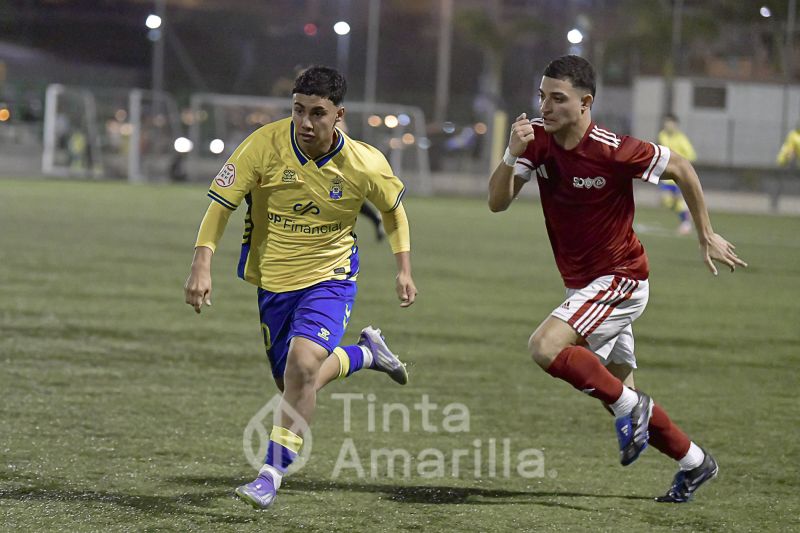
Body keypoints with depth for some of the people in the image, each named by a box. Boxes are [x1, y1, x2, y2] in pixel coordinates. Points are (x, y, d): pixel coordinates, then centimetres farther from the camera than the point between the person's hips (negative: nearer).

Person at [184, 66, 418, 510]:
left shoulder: (365, 165, -16)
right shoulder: (264, 145, -19)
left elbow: (393, 208, 6)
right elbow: (220, 203, -13)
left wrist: (404, 269, 3)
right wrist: (202, 266, -22)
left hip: (330, 276, -2)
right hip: (269, 278, 2)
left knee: (303, 364, -25)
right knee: (294, 382, 11)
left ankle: (273, 472, -14)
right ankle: (366, 353, 41)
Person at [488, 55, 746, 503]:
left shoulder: (612, 151, -23)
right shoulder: (538, 139, -7)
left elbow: (682, 169, -10)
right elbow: (498, 202, -11)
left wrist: (707, 237, -2)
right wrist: (512, 153, -28)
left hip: (620, 279, -8)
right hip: (582, 283, 8)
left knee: (546, 347, -26)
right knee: (619, 390, 15)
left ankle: (629, 405, -8)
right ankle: (694, 462, 32)